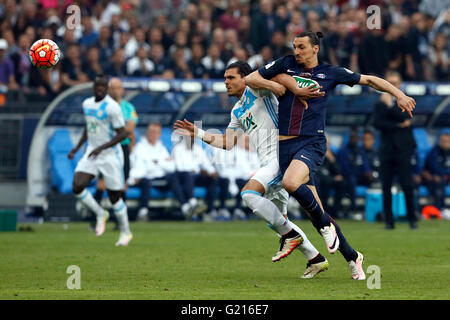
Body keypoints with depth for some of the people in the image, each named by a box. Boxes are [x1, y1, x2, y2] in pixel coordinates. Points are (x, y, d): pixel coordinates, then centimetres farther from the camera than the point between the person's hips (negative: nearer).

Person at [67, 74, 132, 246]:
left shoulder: (112, 107, -15)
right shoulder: (87, 104, 7)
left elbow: (122, 134, -16)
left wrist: (101, 148, -24)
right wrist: (77, 148, 14)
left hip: (110, 155, -6)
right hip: (91, 154, 6)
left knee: (114, 196, 1)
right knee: (77, 187, -15)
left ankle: (125, 232, 20)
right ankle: (100, 214, 9)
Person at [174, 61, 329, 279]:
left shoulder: (255, 88, -2)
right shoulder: (237, 112, 22)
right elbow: (227, 142, 26)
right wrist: (198, 134, 21)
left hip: (281, 156, -10)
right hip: (268, 163, 10)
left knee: (249, 193, -26)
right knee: (277, 221, 9)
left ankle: (290, 235, -17)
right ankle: (316, 259, 16)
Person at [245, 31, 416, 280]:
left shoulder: (330, 73, 5)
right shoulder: (285, 65, 10)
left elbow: (369, 80, 14)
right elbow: (250, 79, 8)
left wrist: (399, 94, 4)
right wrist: (291, 88, 0)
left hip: (312, 143, -3)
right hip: (285, 145, 3)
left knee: (291, 182, -34)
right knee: (313, 211, 0)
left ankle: (325, 225, -11)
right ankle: (352, 257, 13)